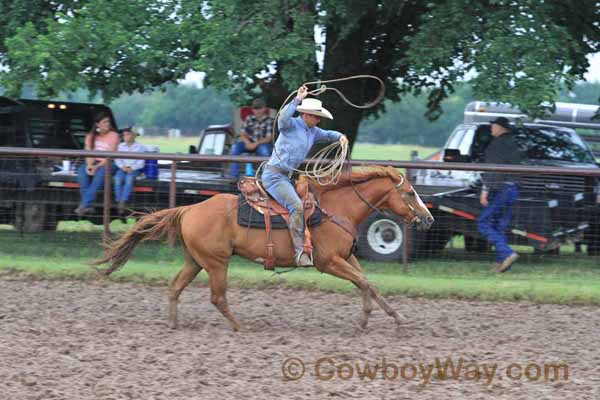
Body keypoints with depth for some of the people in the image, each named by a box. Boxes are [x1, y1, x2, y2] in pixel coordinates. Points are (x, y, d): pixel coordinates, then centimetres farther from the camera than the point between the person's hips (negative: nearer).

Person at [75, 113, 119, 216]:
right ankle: (87, 206, -36)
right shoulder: (91, 136, 10)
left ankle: (84, 204, -41)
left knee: (101, 173, -38)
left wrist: (97, 166, -22)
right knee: (81, 171, -30)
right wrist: (89, 165, -21)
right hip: (93, 162, 3)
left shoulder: (113, 136, -2)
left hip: (107, 164, -3)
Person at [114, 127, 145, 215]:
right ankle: (119, 203, -32)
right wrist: (122, 167, -10)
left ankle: (123, 202, -41)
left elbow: (141, 163, -1)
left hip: (134, 169, -2)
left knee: (129, 178, -34)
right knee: (118, 178, -30)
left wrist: (131, 168, -14)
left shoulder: (139, 147, 5)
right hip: (122, 168, 2)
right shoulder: (120, 146, 14)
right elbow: (117, 159, 8)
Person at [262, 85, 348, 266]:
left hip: (286, 177, 10)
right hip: (274, 174, -10)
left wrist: (340, 136, 9)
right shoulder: (291, 125, -9)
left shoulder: (312, 131, 15)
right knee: (297, 207, -24)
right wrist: (298, 99, -31)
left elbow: (328, 135, 30)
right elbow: (283, 118, -32)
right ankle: (299, 252, -30)